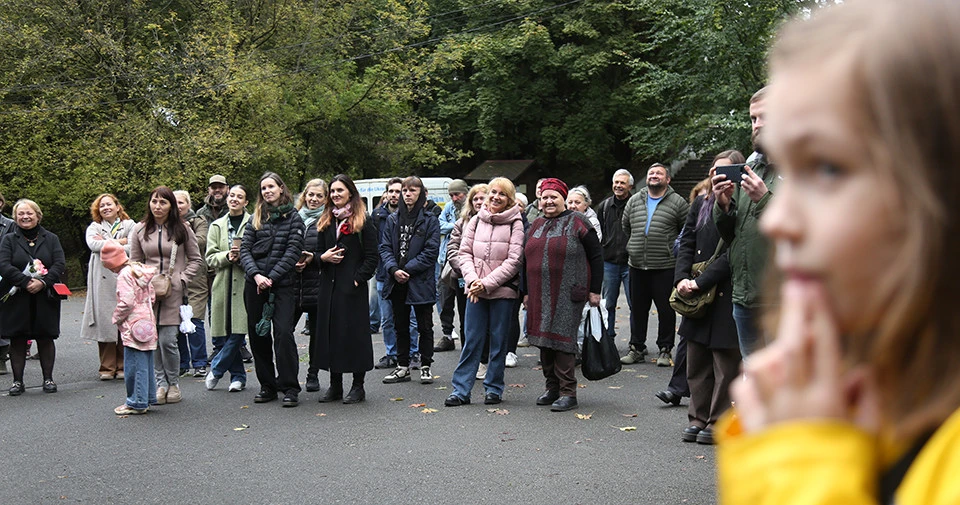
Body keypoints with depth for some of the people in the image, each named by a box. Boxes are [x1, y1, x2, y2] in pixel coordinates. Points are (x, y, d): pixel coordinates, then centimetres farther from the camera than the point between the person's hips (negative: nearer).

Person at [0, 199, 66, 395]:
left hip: (45, 298, 1)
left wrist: (42, 282, -17)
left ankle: (48, 378, 15)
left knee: (46, 338, 6)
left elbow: (60, 264, -2)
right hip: (17, 299, -1)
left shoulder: (51, 239, 8)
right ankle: (17, 381, 11)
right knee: (17, 340, 3)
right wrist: (27, 282, -19)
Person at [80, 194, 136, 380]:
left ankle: (123, 366, 6)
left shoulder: (129, 225, 10)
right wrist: (120, 242, -7)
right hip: (103, 282, 1)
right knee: (105, 322, -3)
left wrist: (107, 244, -5)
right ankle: (107, 367, 4)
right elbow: (93, 244, -7)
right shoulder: (94, 227, 15)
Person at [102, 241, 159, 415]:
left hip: (133, 328, -9)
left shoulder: (124, 275, -14)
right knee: (146, 364, 15)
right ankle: (149, 397, 23)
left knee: (135, 366, -2)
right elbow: (152, 297, 13)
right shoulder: (141, 269, 12)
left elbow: (126, 303, -21)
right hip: (147, 325, 9)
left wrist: (116, 318, -6)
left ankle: (137, 403, 4)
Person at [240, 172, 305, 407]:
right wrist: (256, 275, -12)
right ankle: (267, 385, 17)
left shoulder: (293, 217, 3)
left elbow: (293, 251, -5)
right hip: (255, 284, 4)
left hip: (282, 284, -4)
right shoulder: (256, 218, 12)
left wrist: (271, 278, -12)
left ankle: (290, 388, -4)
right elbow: (244, 249, 5)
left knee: (283, 333, -10)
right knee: (258, 335, 7)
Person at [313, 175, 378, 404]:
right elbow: (317, 252, 19)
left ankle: (358, 386, 9)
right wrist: (323, 257, -4)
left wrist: (358, 279, -14)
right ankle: (335, 386, 17)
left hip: (353, 287, -6)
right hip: (329, 286, 6)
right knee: (330, 332, 7)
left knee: (354, 332, -1)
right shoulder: (326, 222, 15)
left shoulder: (363, 222, -2)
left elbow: (372, 258, -5)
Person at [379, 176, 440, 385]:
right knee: (400, 326, 12)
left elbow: (431, 252, -10)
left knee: (425, 326, 4)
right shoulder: (392, 220, 8)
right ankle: (403, 367, 21)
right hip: (397, 282, 4)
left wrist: (407, 270, -15)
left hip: (421, 282, -4)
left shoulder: (430, 220, -3)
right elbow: (384, 247, 4)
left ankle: (425, 367, 14)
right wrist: (393, 269, -13)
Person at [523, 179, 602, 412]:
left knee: (563, 339, -10)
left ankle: (568, 393, -4)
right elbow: (527, 260, 22)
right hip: (540, 296, 6)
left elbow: (596, 257, -2)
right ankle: (552, 388, 20)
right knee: (544, 339, 9)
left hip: (568, 295, -6)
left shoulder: (577, 223, -2)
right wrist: (526, 292, 17)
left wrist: (594, 290, -6)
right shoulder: (536, 226, 16)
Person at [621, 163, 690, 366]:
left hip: (665, 267, -4)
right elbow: (625, 226, 21)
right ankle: (636, 348, 22)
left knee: (666, 309, 3)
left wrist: (675, 248, 4)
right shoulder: (634, 201, 8)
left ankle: (665, 350, 14)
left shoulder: (677, 202, -2)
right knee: (638, 309, 11)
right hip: (637, 266, 4)